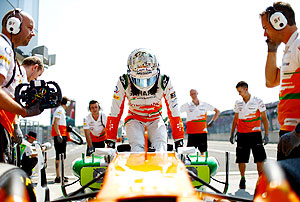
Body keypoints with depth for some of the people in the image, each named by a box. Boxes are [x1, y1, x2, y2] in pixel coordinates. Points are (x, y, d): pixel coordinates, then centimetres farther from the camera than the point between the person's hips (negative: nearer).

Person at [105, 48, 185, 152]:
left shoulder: (164, 82, -23)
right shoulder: (124, 83, -24)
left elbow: (174, 112, -16)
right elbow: (115, 113, -16)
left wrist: (179, 142, -16)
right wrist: (110, 141, -15)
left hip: (155, 119, 1)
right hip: (134, 119, -1)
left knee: (160, 148, -25)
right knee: (137, 148, -26)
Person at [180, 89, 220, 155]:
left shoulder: (204, 105, 7)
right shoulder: (187, 105, 4)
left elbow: (217, 111, 15)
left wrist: (212, 121, 9)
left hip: (203, 132, 1)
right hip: (192, 132, -1)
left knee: (202, 151, 5)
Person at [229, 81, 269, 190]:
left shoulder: (258, 101, -2)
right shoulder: (238, 103, 9)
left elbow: (264, 118, -2)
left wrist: (266, 134, -9)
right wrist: (232, 134, 15)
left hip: (255, 133, -3)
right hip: (242, 134, 3)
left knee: (260, 158, -8)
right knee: (241, 159, 3)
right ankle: (242, 179, 19)